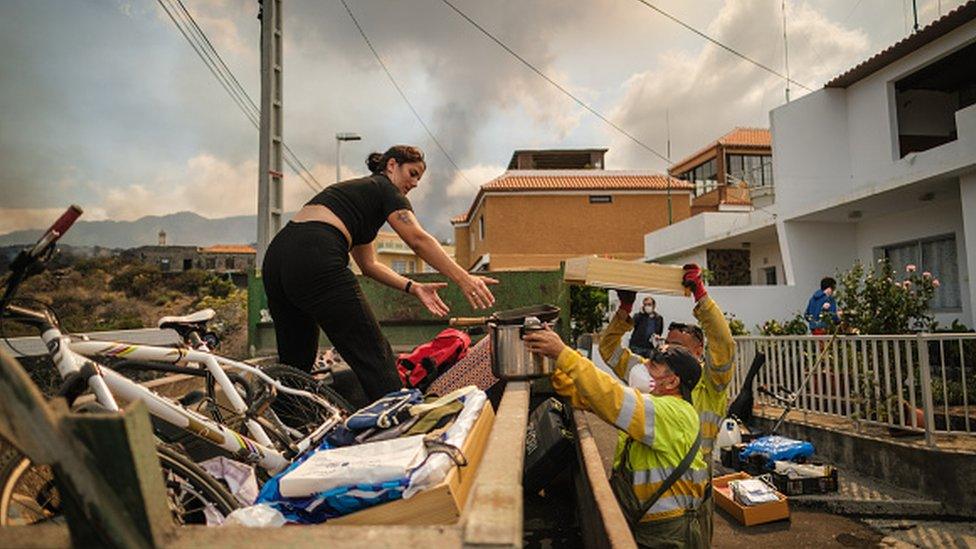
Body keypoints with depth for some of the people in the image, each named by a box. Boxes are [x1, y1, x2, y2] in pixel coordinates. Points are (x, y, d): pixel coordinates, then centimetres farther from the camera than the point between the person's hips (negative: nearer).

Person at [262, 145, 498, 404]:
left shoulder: (354, 190, 33)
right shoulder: (385, 188, 9)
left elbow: (368, 263, 29)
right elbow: (418, 240, -8)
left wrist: (413, 287, 19)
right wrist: (464, 279, -14)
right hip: (315, 260, -9)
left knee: (294, 363, 20)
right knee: (374, 358, -5)